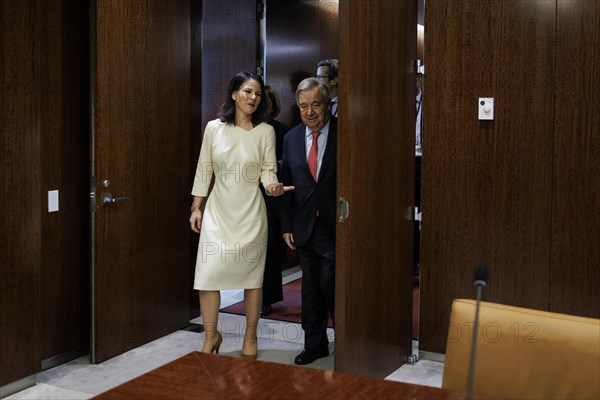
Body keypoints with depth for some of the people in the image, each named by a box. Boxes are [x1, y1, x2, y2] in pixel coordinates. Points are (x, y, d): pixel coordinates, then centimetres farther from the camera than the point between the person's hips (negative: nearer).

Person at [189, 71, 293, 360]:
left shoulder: (265, 131, -1)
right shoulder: (214, 128, 2)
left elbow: (268, 171, -2)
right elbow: (204, 171, 7)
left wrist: (272, 186, -24)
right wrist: (196, 208, 6)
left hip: (250, 212, -1)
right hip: (218, 211, 1)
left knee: (252, 276, 6)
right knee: (208, 274, -5)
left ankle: (250, 338, 22)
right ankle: (211, 335, 15)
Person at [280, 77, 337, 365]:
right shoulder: (291, 138, 7)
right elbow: (286, 184, 10)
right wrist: (287, 226, 6)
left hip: (336, 226, -4)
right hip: (304, 227, 5)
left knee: (331, 285, -5)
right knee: (310, 288, 12)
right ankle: (315, 344, 25)